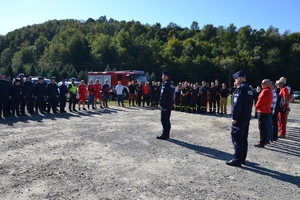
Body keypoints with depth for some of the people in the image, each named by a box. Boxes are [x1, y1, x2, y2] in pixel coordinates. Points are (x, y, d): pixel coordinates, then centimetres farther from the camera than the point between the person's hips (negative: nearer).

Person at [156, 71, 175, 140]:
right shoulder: (172, 84, 15)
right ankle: (167, 134, 20)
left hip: (165, 105, -10)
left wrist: (160, 103, -16)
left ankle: (164, 135, -2)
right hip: (170, 104, 10)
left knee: (164, 120, -5)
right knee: (167, 120, 15)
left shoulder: (166, 84, -14)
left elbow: (163, 95, -19)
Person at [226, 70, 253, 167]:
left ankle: (237, 160, 0)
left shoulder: (240, 88, -17)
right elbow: (249, 103, 17)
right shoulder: (249, 88, 13)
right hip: (246, 117, 10)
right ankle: (242, 158, 21)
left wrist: (234, 117, -18)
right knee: (243, 138, 13)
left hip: (239, 118, -9)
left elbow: (237, 104, -23)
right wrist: (247, 115, 18)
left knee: (237, 139, -4)